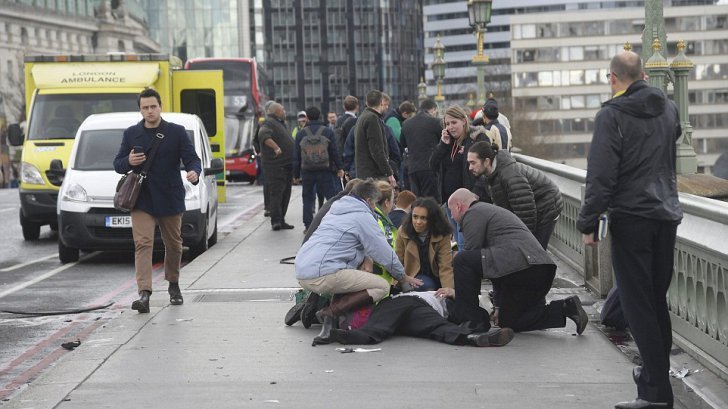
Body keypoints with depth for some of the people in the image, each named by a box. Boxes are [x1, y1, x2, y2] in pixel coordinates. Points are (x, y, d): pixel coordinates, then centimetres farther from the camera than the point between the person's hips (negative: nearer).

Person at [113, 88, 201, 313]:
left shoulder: (177, 132, 1)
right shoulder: (131, 134, 8)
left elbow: (192, 159, -4)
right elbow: (117, 165, 12)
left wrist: (194, 172, -27)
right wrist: (129, 162, -12)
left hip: (170, 199, 0)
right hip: (141, 199, 0)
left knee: (173, 244, 13)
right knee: (143, 244, -13)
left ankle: (173, 284, 35)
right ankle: (144, 294, -21)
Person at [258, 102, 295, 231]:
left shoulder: (280, 124, 23)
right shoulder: (269, 123, -10)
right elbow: (264, 135, -29)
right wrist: (276, 147, -41)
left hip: (286, 165, 10)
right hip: (276, 166, -10)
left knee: (285, 194, 12)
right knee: (276, 192, -13)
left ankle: (280, 221, 17)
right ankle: (276, 220, -17)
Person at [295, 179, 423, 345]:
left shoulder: (334, 210, 26)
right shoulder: (363, 216, 0)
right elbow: (384, 253, 3)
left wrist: (363, 266, 26)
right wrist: (403, 277, 18)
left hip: (301, 272, 9)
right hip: (323, 274, -9)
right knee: (382, 287, -5)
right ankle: (330, 312, -16)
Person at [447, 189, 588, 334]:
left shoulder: (473, 213, 4)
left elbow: (471, 255, -1)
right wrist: (499, 305, 36)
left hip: (519, 266, -10)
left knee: (462, 259, -7)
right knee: (509, 321, 20)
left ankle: (473, 319, -5)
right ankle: (565, 308, 8)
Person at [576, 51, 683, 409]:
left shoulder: (611, 115, -11)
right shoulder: (668, 108, 10)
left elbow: (601, 174, -15)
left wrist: (588, 222, -10)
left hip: (631, 218, -7)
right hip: (666, 215, 7)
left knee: (638, 303, -5)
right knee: (658, 299, 18)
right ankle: (658, 370, 29)